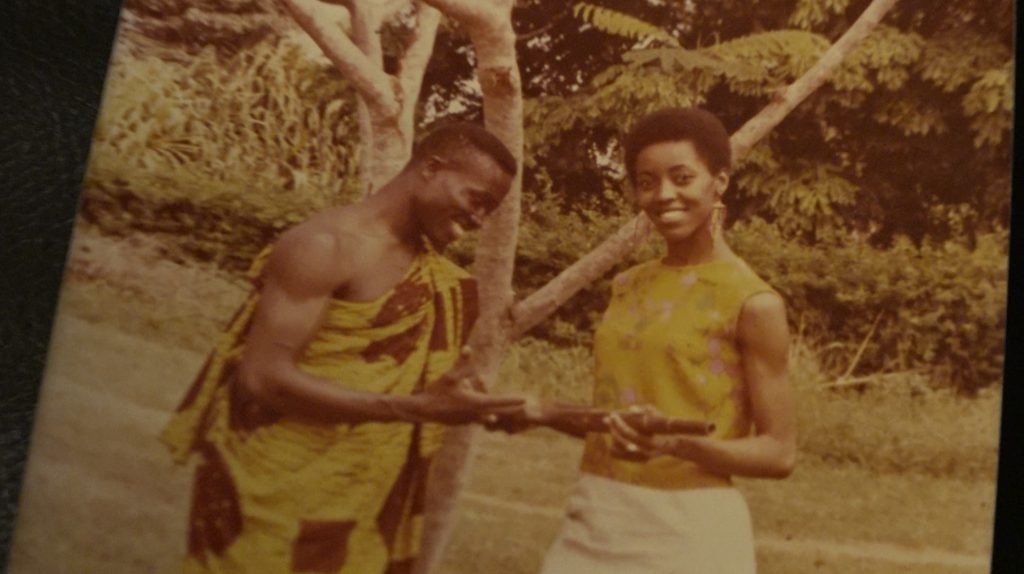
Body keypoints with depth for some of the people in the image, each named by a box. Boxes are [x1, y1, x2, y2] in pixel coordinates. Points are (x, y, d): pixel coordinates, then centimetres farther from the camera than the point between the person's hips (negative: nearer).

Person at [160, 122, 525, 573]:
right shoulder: (326, 246, -15)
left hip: (363, 502, 7)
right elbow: (264, 378, -22)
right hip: (276, 493, -7)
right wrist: (417, 408, -26)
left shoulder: (438, 277, 8)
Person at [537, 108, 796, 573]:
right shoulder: (626, 286, 8)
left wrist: (677, 444, -23)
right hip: (595, 521, 5)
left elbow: (778, 452, -9)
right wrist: (542, 414, 3)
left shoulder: (753, 302, -10)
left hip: (687, 530, -5)